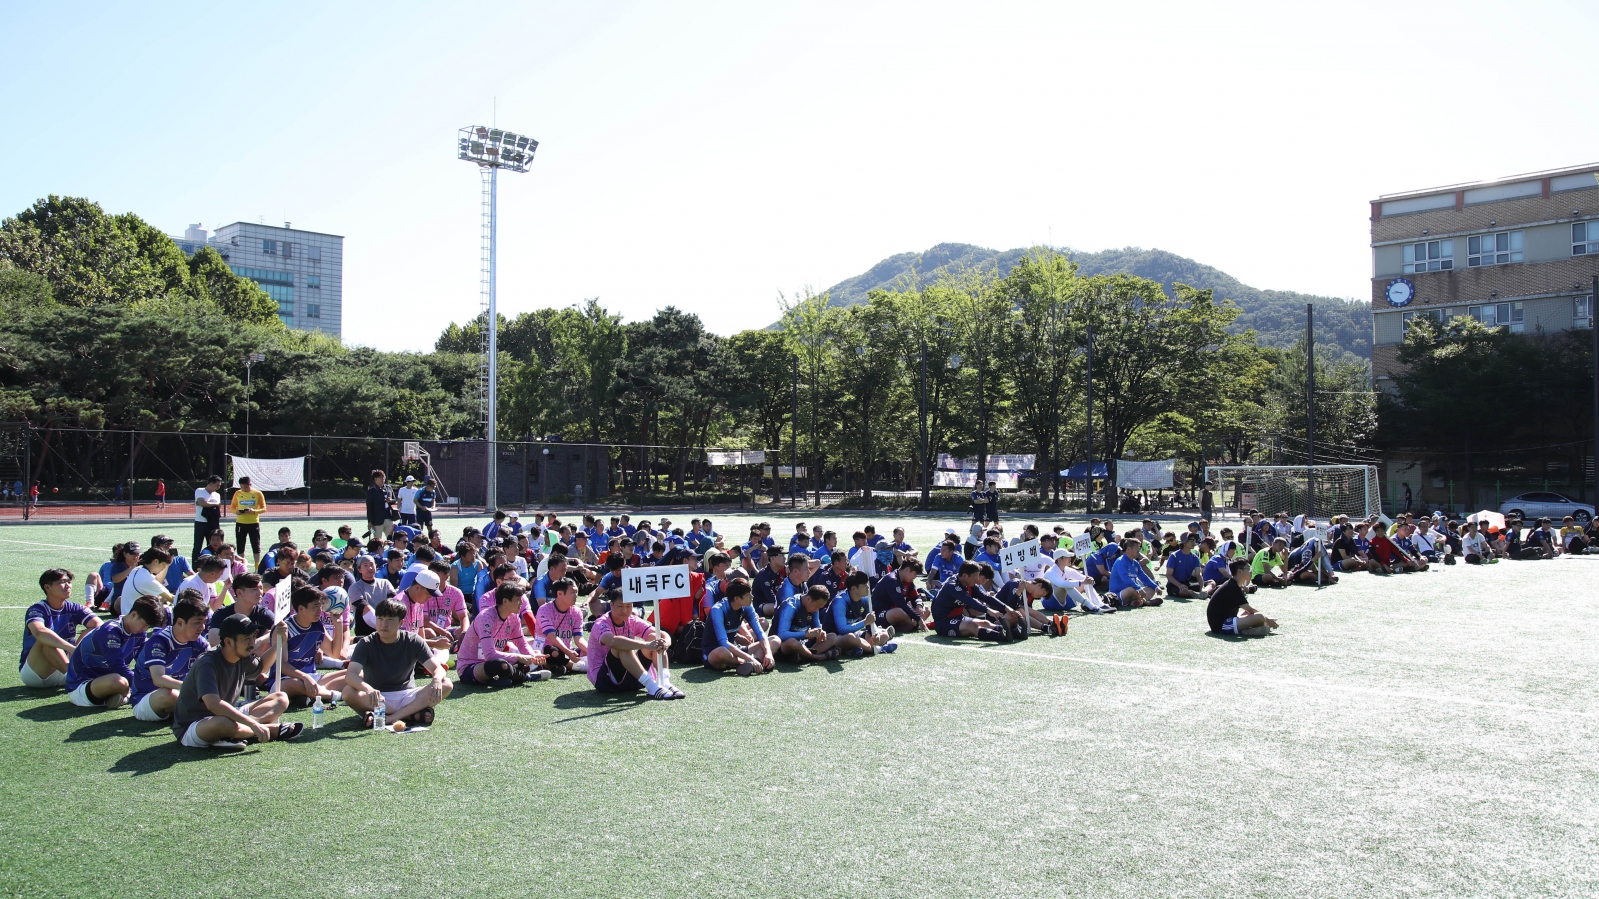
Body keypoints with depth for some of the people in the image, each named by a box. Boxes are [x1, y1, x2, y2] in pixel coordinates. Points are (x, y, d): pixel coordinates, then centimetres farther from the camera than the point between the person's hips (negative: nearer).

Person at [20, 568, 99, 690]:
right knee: (46, 640, -33)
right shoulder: (37, 610, -13)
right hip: (33, 674, -4)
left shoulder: (74, 609, 1)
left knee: (92, 631, -14)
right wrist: (73, 648, -49)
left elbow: (98, 625, -17)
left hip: (63, 667, 4)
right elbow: (39, 632, -37)